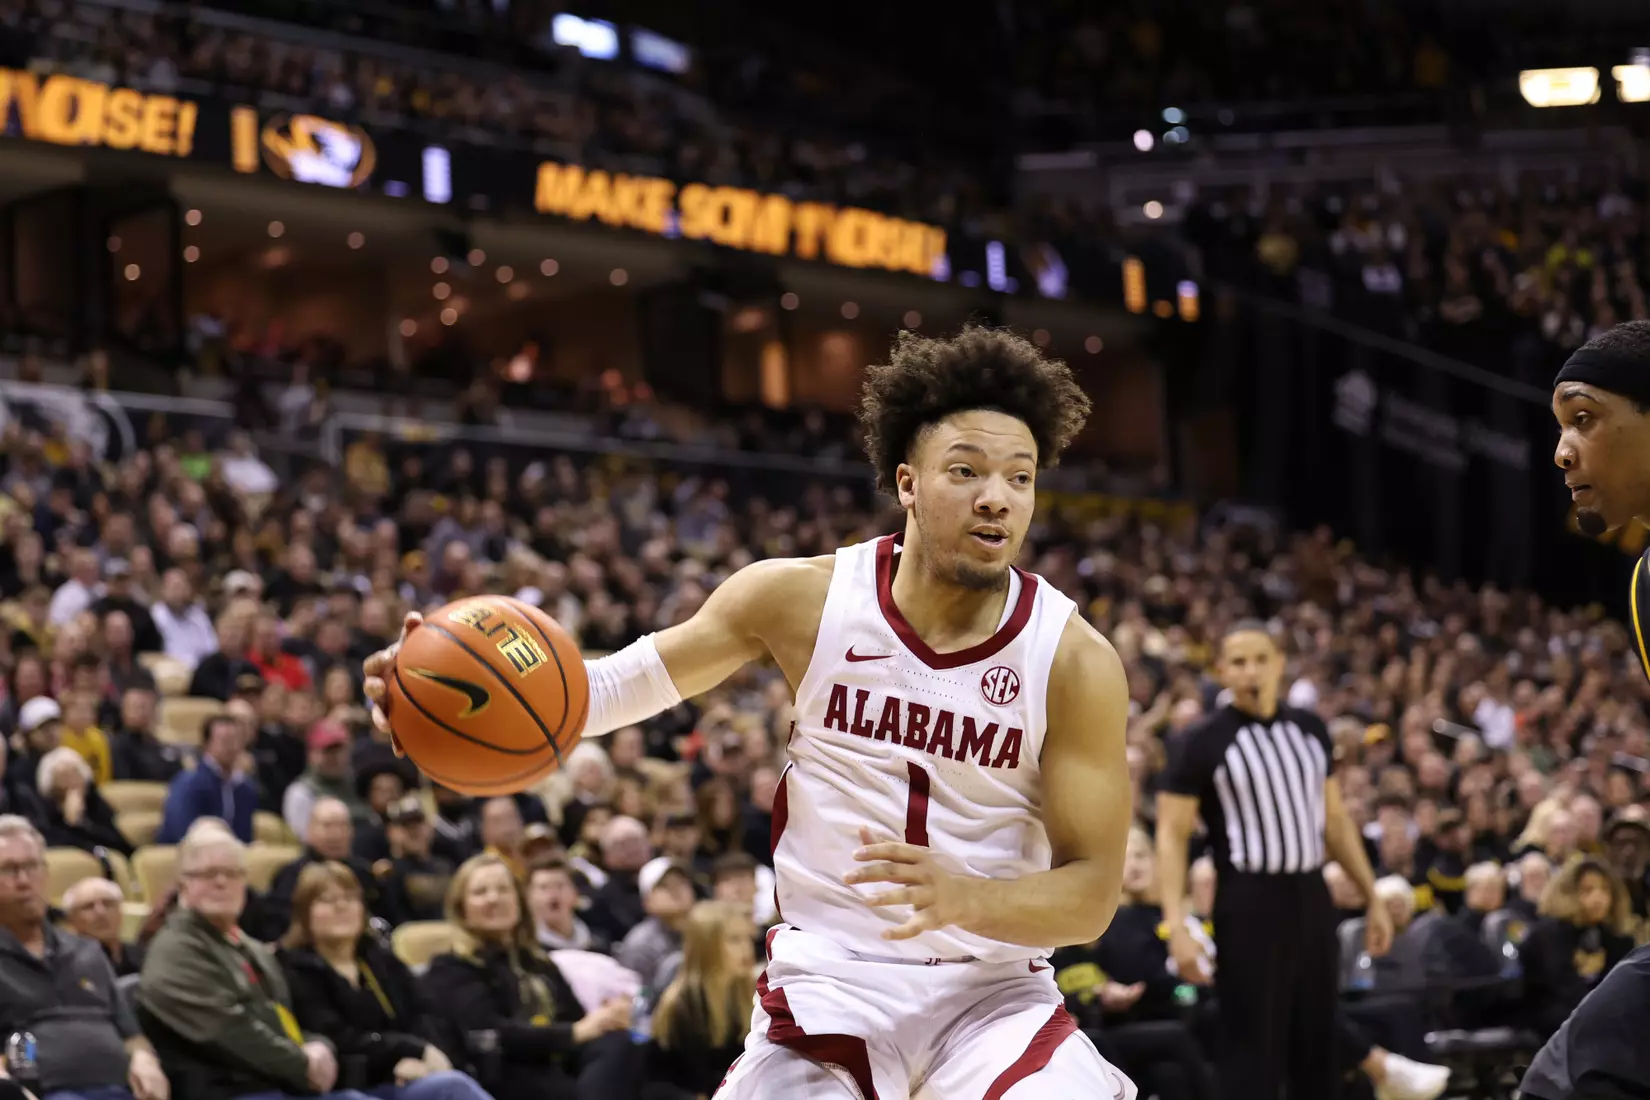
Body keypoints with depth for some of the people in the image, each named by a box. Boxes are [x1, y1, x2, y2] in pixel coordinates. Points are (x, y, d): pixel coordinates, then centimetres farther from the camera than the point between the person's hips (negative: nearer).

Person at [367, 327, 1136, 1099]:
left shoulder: (1075, 660, -12)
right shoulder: (803, 599, -8)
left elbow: (1091, 894, -12)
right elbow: (624, 682, 4)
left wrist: (963, 897, -34)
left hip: (993, 983, -1)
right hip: (832, 974, 1)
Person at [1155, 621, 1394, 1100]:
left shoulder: (1310, 729, 9)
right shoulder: (1203, 742, -8)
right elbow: (1171, 835, -9)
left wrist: (1372, 898, 15)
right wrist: (1177, 925, -20)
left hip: (1311, 899, 6)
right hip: (1249, 904, -6)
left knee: (1318, 1049, 12)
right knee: (1250, 1053, -5)